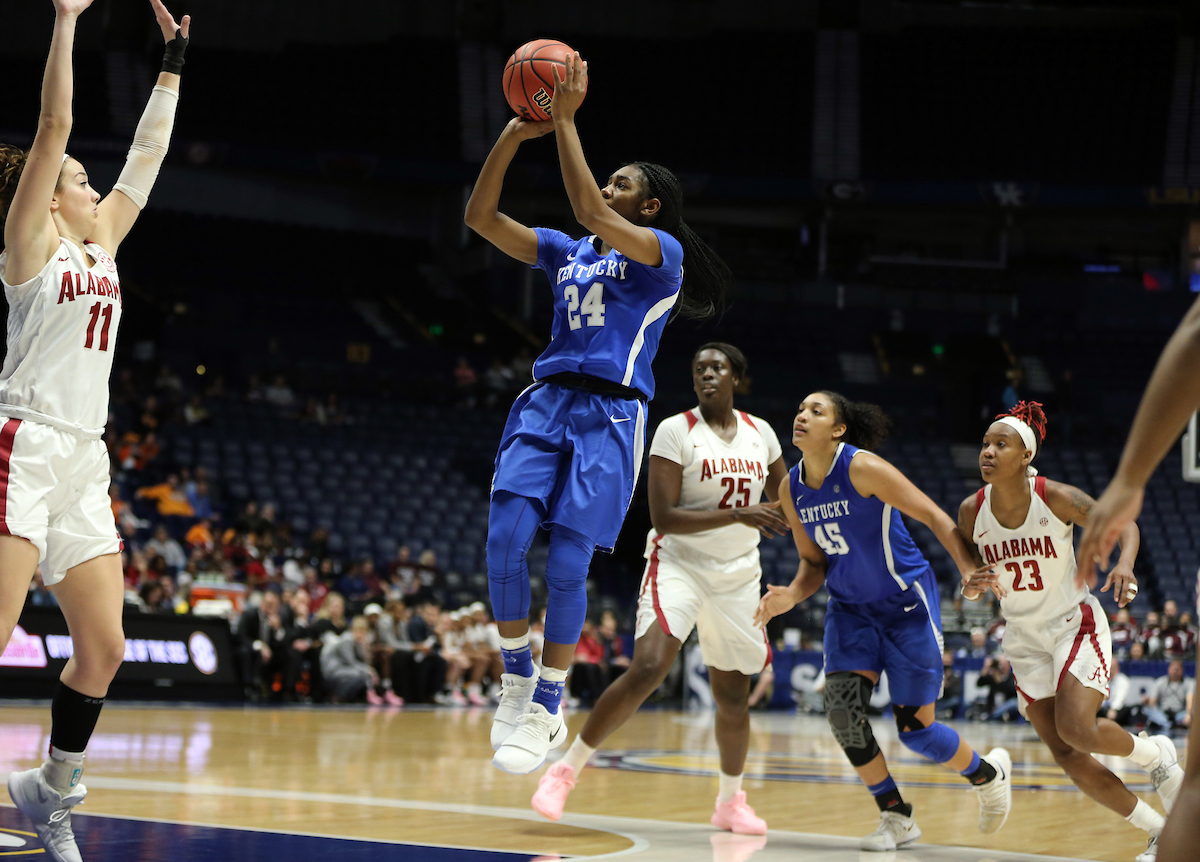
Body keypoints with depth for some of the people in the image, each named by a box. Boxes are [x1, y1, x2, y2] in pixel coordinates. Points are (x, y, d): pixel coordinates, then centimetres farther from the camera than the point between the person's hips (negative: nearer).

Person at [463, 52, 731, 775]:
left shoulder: (662, 252, 0)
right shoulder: (567, 252, 19)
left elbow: (591, 213, -17)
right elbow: (482, 217, 12)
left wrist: (566, 120, -15)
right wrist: (515, 135, 2)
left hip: (610, 415, -5)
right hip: (547, 403, 5)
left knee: (567, 563, -10)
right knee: (505, 539, -13)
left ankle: (548, 709, 2)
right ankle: (517, 681, 2)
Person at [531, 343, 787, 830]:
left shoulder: (760, 433, 5)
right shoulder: (675, 431, -10)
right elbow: (663, 517, -18)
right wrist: (738, 515, -24)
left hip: (738, 573, 5)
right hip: (679, 565, -5)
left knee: (733, 695, 9)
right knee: (647, 670, -23)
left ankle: (730, 802, 29)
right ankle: (565, 771, -11)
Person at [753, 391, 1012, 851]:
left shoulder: (863, 468, -20)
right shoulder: (792, 489, -1)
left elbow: (934, 517, -18)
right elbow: (813, 561, 9)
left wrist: (969, 569, -31)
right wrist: (791, 595, -12)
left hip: (907, 602, -5)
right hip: (850, 606, 5)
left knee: (915, 728, -5)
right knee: (841, 707, -15)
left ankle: (989, 773, 28)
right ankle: (897, 817, 3)